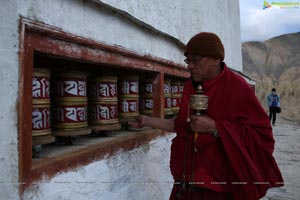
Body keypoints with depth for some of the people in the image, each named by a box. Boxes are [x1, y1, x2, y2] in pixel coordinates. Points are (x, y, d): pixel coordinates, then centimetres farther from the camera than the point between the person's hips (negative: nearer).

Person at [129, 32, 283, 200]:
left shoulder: (237, 87, -15)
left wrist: (214, 127, -24)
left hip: (219, 180, -5)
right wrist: (147, 120, 7)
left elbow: (261, 134, -16)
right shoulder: (190, 86, 3)